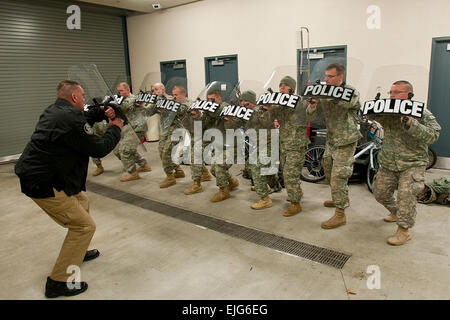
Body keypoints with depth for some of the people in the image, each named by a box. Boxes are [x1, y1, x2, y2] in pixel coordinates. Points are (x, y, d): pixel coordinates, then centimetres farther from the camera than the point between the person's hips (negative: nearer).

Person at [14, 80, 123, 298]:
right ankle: (58, 282, 2)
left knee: (82, 202, 26)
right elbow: (99, 148, -15)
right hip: (44, 185, -11)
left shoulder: (55, 111, 9)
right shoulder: (70, 119, -22)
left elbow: (83, 118, 28)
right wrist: (115, 128, 0)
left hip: (38, 175, 11)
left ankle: (78, 252, 42)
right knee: (84, 225, -7)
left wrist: (102, 113, 14)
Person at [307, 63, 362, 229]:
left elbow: (347, 102, -33)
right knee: (328, 170, 19)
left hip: (345, 141, -7)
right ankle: (343, 199, 41)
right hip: (331, 140, 7)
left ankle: (340, 215, -1)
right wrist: (313, 104, -20)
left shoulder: (351, 91, -9)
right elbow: (310, 115, 1)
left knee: (338, 176, -10)